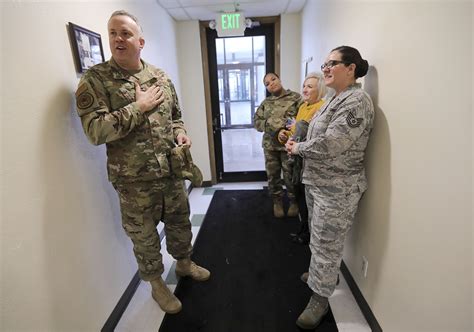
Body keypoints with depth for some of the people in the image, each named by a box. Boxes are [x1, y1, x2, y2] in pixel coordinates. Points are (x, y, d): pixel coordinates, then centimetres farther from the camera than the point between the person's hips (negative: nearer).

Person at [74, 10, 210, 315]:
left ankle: (185, 263, 49)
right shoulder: (95, 79, -8)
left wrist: (180, 132, -5)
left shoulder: (161, 77, 6)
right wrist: (138, 107, -19)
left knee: (180, 223, 21)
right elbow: (95, 131, -19)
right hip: (135, 180, -4)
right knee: (144, 237, 14)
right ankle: (157, 283, 40)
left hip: (172, 171, 4)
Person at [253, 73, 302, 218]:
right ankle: (277, 201, 33)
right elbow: (256, 121, 7)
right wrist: (270, 124, -11)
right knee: (273, 175, 12)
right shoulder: (265, 103, 10)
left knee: (290, 176, 6)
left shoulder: (295, 97, -3)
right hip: (269, 145, 4)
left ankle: (294, 201, 29)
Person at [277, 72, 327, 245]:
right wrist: (285, 134, 2)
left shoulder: (322, 108, -16)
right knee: (299, 195, 19)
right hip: (297, 158, 9)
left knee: (308, 198, 6)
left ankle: (309, 233, 27)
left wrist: (300, 127, -19)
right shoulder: (303, 106, 12)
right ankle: (304, 228, 38)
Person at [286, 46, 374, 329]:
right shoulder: (337, 99, 13)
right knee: (319, 240, 24)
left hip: (337, 189, -9)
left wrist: (297, 148, -11)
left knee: (326, 245, 7)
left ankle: (320, 298, 26)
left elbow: (329, 145, -27)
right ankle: (322, 275, 47)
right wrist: (298, 144, -2)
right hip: (318, 182, 9)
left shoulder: (356, 101, -18)